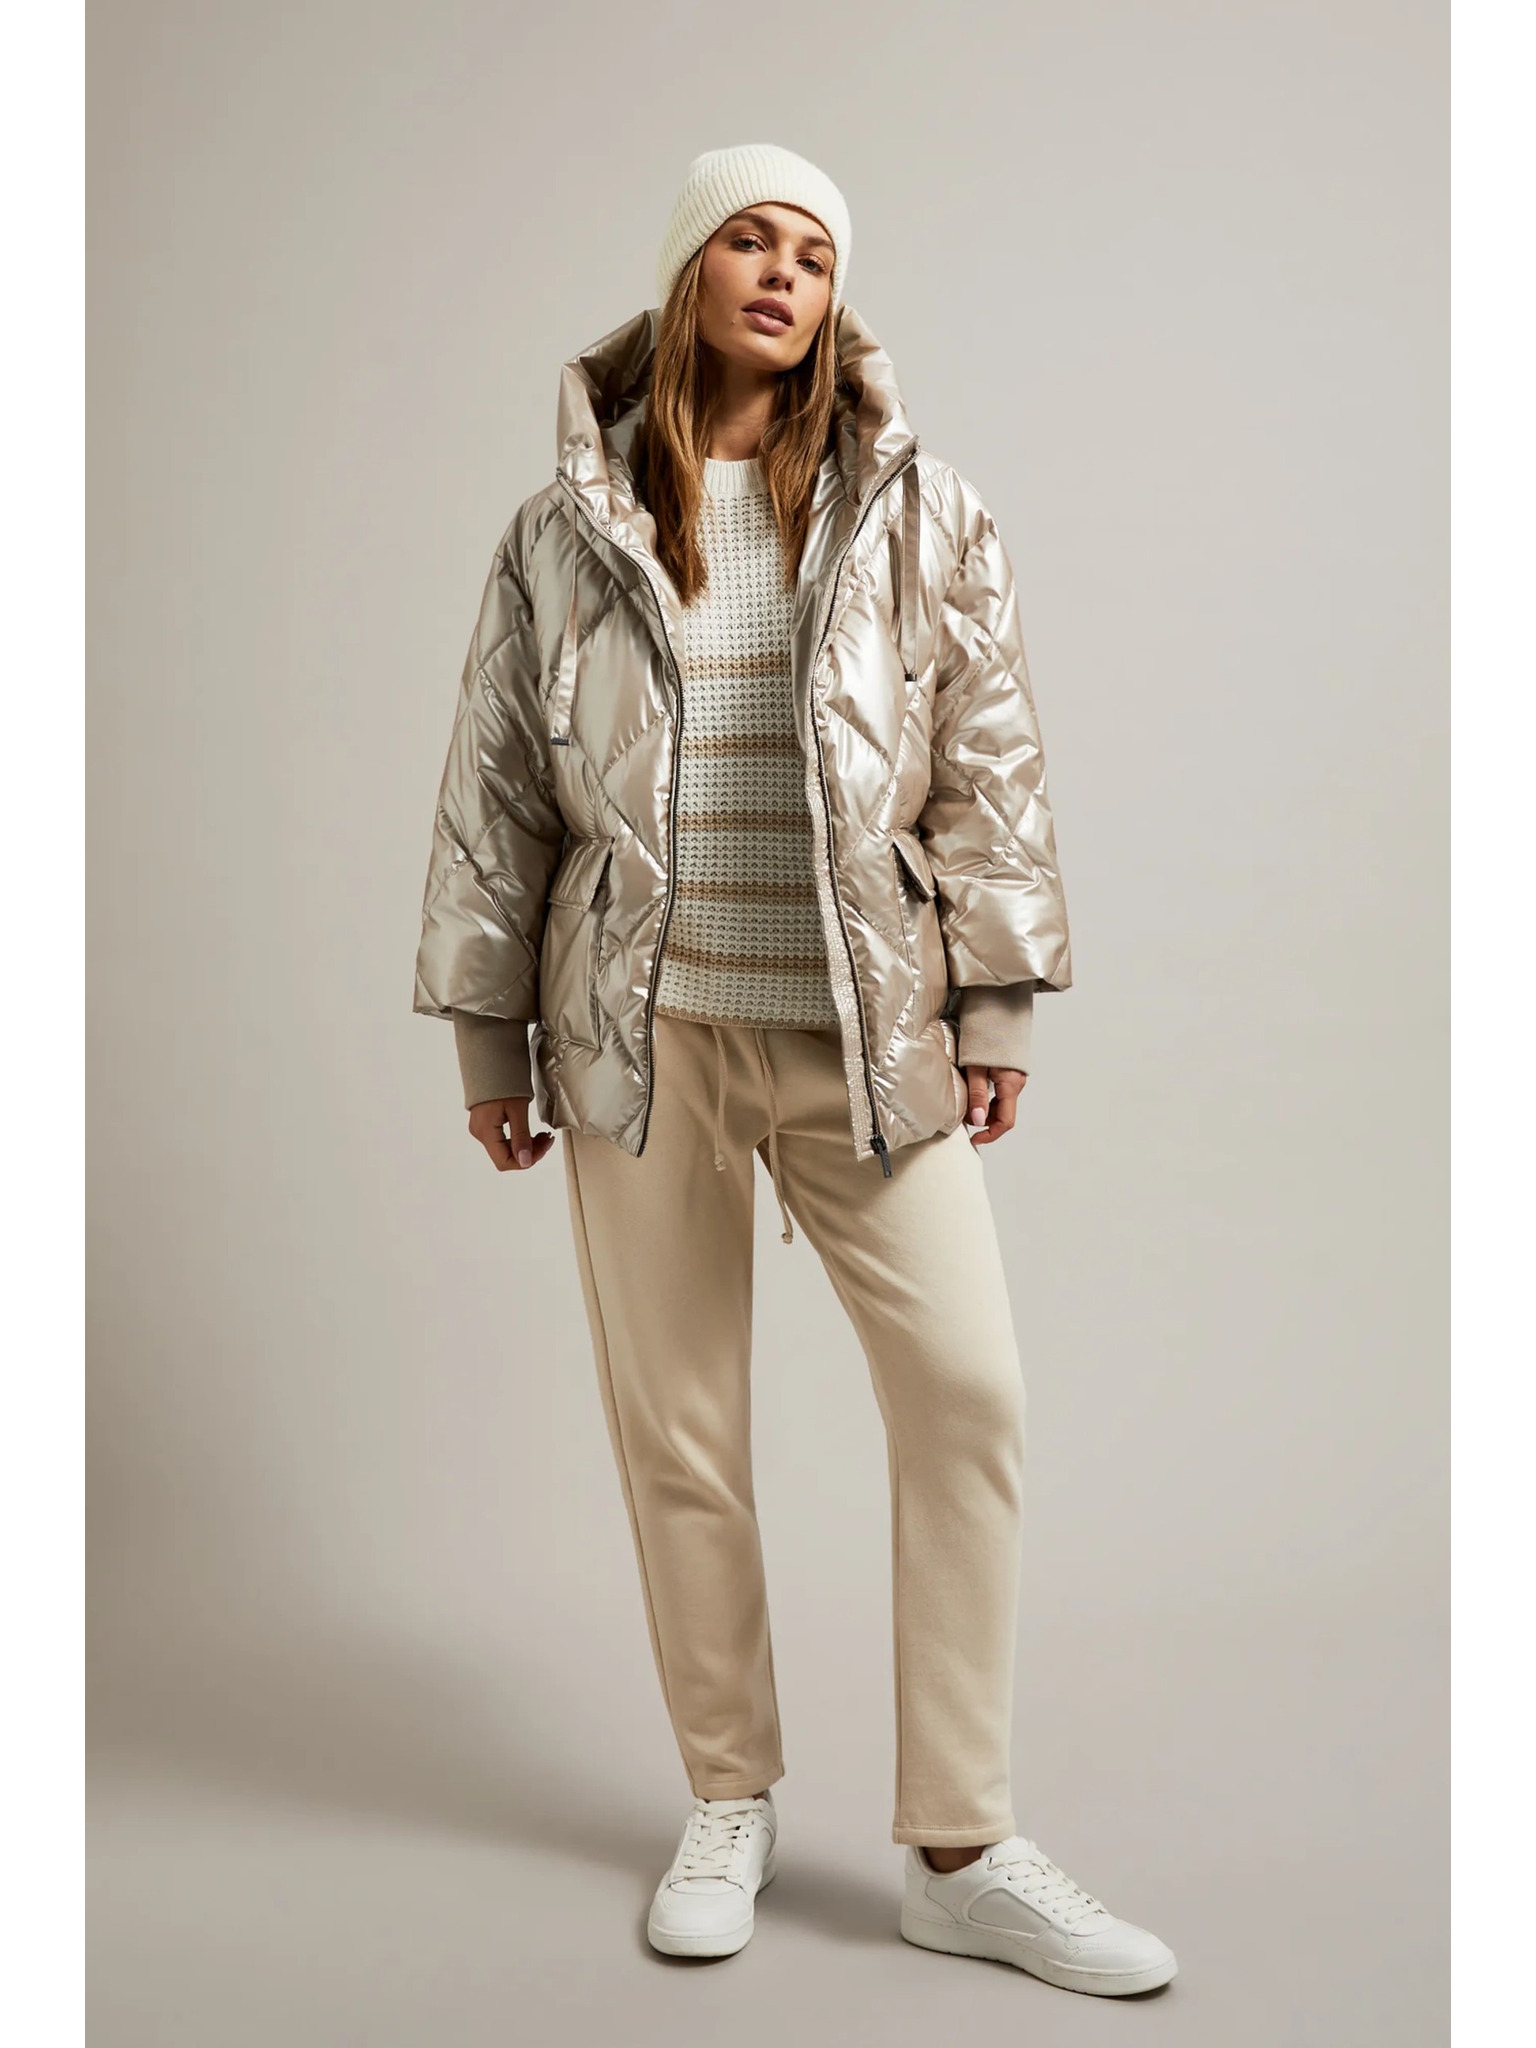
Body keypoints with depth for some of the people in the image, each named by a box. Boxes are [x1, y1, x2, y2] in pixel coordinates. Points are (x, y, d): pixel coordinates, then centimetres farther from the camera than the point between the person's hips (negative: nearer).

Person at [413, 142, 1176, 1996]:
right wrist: (488, 1037, 8)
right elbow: (494, 792, 9)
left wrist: (996, 1006, 0)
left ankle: (962, 1853, 7)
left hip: (864, 1031, 0)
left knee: (969, 1395, -7)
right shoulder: (566, 528, 6)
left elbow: (986, 765, 5)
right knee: (674, 1428, 5)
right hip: (639, 1029, 1)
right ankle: (730, 1804, 25)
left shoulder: (918, 511, 5)